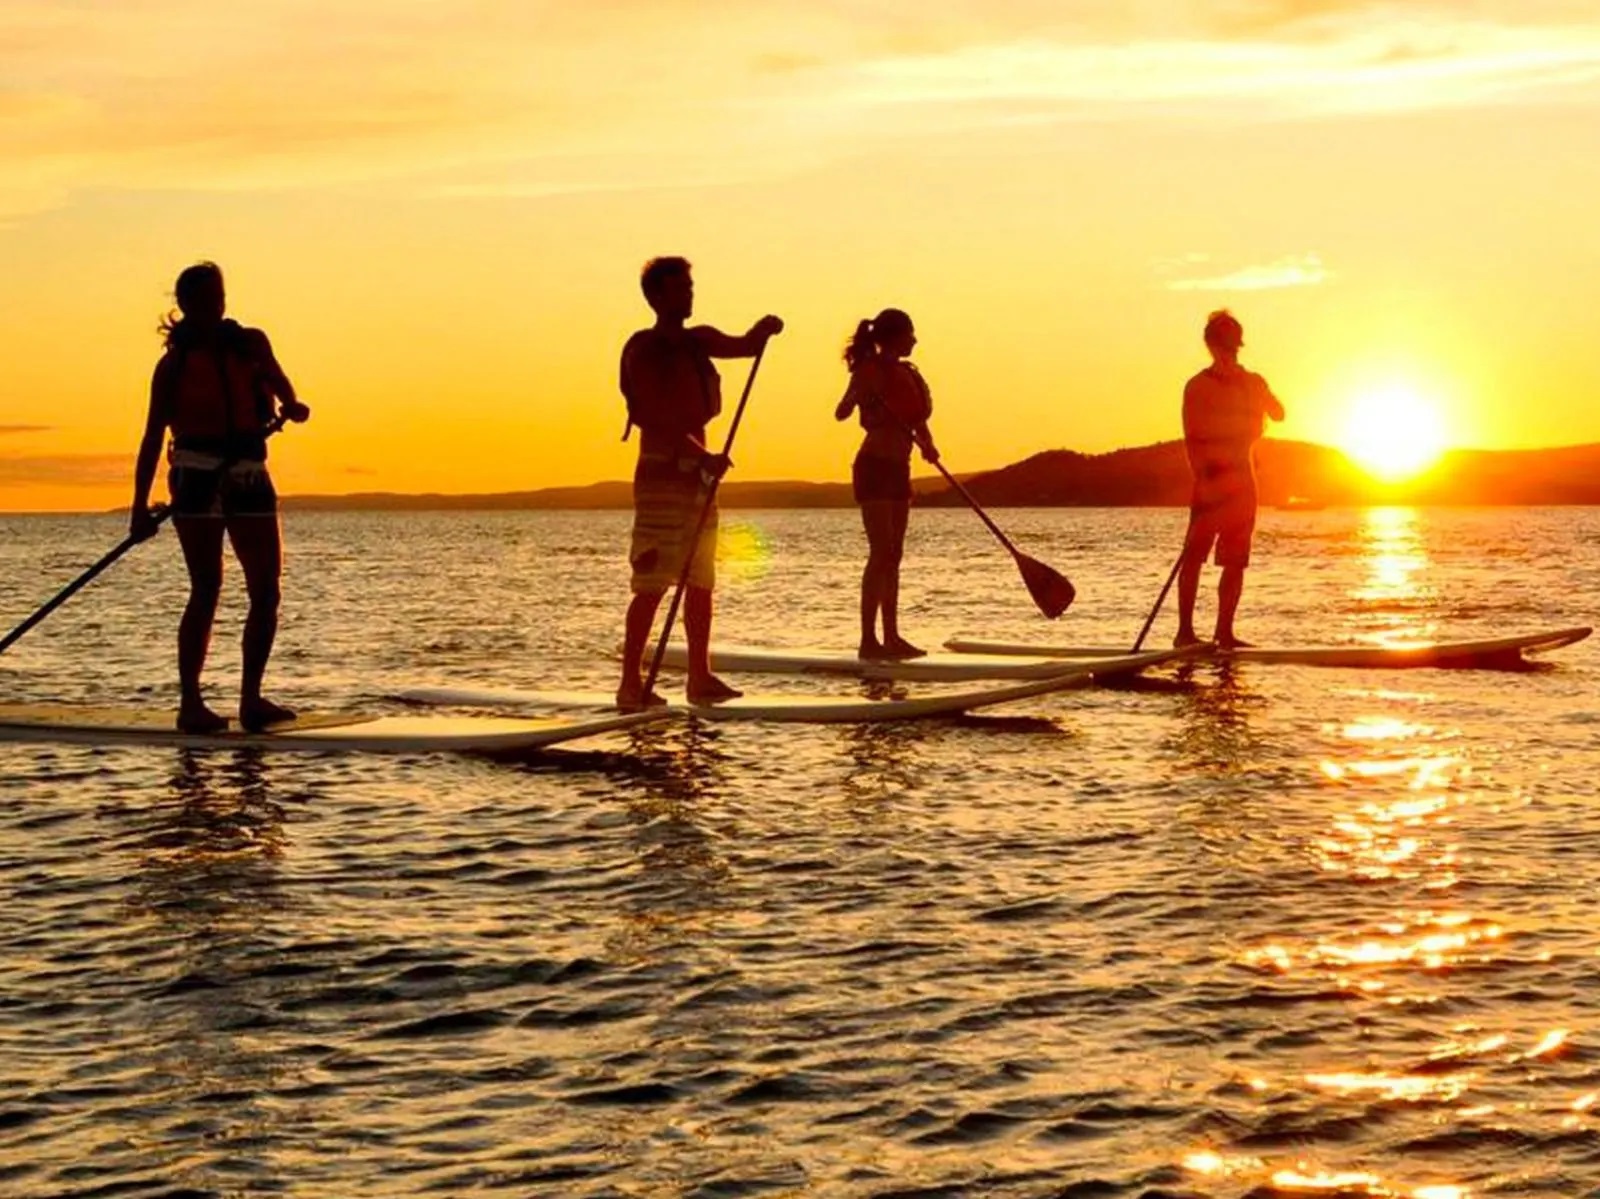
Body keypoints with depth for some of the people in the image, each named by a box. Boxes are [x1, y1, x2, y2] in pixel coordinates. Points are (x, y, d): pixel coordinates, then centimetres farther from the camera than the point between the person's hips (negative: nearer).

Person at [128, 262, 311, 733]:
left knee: (266, 589, 0)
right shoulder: (175, 363, 1)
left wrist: (289, 404, -25)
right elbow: (153, 435, -1)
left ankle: (251, 698, 8)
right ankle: (190, 703, -7)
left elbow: (275, 378, -3)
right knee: (207, 588, -10)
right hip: (197, 477, -4)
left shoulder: (251, 343, 11)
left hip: (250, 477, 4)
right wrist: (141, 504, -7)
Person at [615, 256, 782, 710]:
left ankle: (700, 677, 16)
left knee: (701, 582, 10)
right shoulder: (644, 349, -9)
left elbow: (744, 347, 8)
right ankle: (631, 685, -10)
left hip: (697, 473, 8)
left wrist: (764, 329, -14)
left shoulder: (699, 341, 14)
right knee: (652, 585, -11)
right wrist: (704, 457, -26)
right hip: (662, 473, -8)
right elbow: (658, 417, -18)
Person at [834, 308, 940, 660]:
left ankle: (891, 637, 14)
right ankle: (869, 640, -13)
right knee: (881, 554, -13)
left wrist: (927, 445, 2)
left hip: (898, 470, 9)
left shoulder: (907, 373, 13)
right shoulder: (872, 370, -10)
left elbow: (917, 419, 22)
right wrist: (861, 395, -41)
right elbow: (842, 413, -20)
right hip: (875, 468, -9)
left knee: (893, 555, 10)